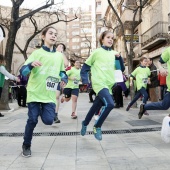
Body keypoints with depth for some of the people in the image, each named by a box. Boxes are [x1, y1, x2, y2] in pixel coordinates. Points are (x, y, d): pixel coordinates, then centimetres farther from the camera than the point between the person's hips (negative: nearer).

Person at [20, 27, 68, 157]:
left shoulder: (60, 56, 10)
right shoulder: (37, 53, -1)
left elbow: (61, 72, 23)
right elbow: (23, 71, -7)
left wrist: (64, 79, 0)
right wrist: (31, 64, -29)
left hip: (50, 95, 3)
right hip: (34, 93, -2)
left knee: (48, 120, -10)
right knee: (32, 120, -4)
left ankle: (41, 111, 27)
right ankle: (26, 146, 19)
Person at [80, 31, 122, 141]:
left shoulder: (113, 53, 13)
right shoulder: (97, 52, -2)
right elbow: (85, 67, 3)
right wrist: (85, 81, -5)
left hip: (109, 85, 6)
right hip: (100, 84, -6)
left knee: (96, 107, 15)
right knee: (110, 104, -26)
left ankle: (85, 124, 39)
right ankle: (97, 127, -6)